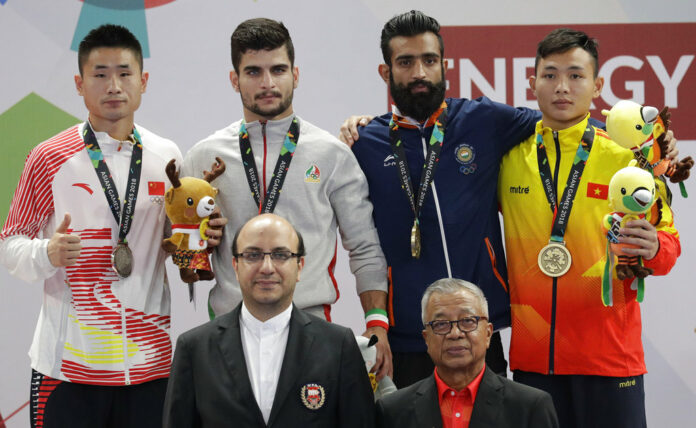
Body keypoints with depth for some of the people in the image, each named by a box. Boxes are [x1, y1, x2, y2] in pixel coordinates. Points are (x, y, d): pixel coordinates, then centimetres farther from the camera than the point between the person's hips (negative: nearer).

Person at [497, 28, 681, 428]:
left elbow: (669, 243, 3)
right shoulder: (509, 156, 4)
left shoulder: (627, 159, -1)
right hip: (531, 356, 2)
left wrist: (653, 247, -19)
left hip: (610, 357, -1)